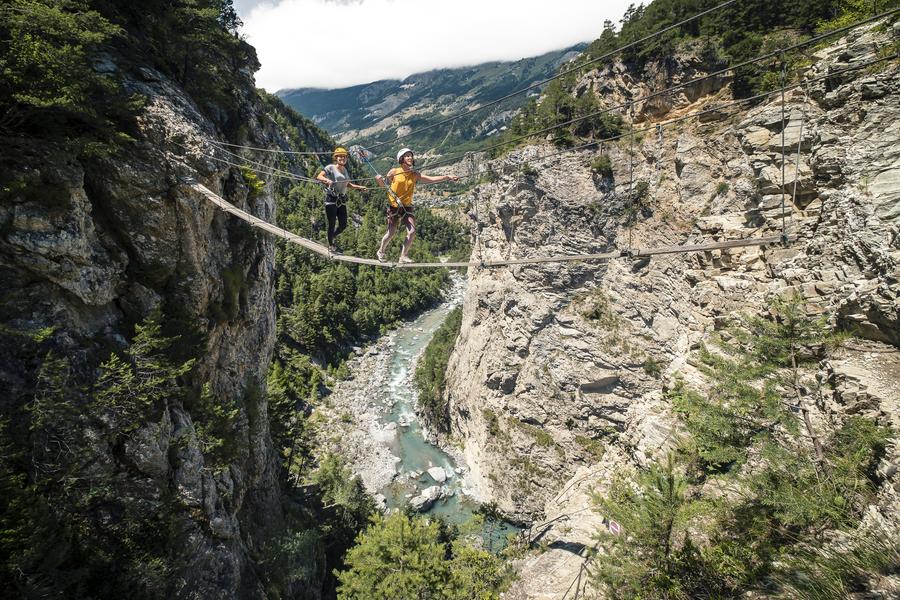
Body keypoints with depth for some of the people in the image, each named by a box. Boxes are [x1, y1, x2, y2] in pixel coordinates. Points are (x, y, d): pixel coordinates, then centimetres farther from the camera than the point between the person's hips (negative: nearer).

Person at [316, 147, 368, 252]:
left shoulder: (345, 170, 15)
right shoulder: (331, 167, -5)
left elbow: (347, 184, 25)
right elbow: (319, 176, -17)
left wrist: (360, 187, 18)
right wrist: (327, 180, -37)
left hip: (342, 200, 6)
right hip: (331, 199, -6)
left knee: (343, 225, 6)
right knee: (332, 224, -1)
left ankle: (332, 237, 34)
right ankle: (330, 245, 18)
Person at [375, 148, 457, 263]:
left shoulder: (415, 175, 3)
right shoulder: (394, 172, -3)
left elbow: (432, 179, -4)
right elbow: (384, 185, 4)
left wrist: (447, 177, -15)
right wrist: (380, 179, -19)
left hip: (407, 207, 3)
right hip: (394, 206, -3)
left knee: (412, 232, -10)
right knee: (391, 233, -2)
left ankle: (403, 256, 5)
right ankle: (381, 251, 26)